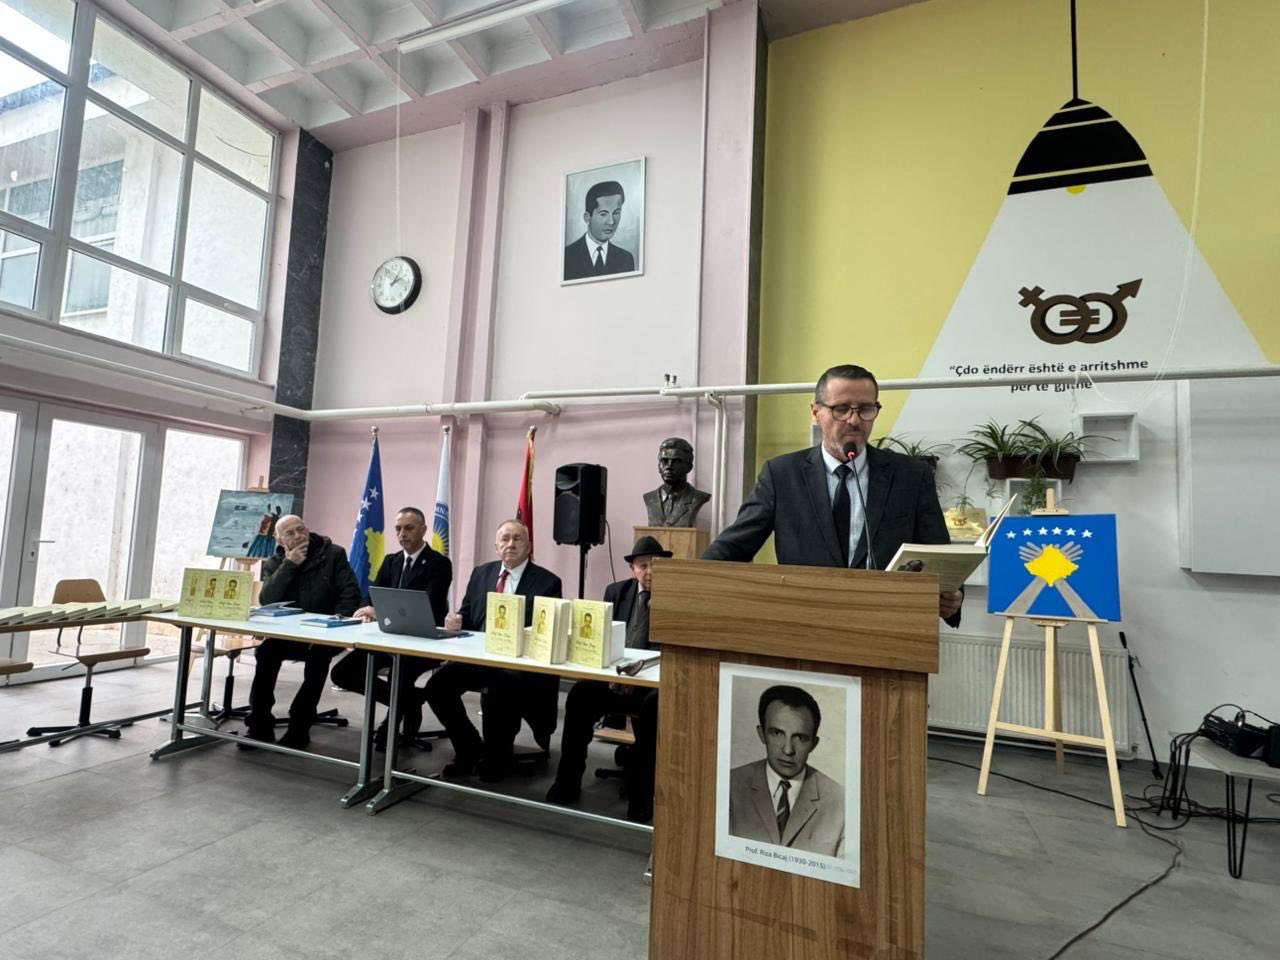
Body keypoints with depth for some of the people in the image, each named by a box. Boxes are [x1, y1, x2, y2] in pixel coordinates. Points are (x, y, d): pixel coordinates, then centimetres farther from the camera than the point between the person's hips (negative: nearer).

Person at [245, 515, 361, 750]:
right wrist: (289, 565, -17)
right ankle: (260, 724, -11)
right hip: (288, 635, 3)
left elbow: (350, 594, -10)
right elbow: (266, 601, -11)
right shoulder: (273, 564, 7)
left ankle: (299, 728, -18)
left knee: (318, 655, -32)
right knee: (265, 651, -26)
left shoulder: (333, 554, -3)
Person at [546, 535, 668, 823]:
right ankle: (567, 783, -11)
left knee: (653, 707, -35)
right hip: (614, 675, 4)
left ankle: (641, 797, -19)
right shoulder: (616, 591, 10)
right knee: (580, 694, -25)